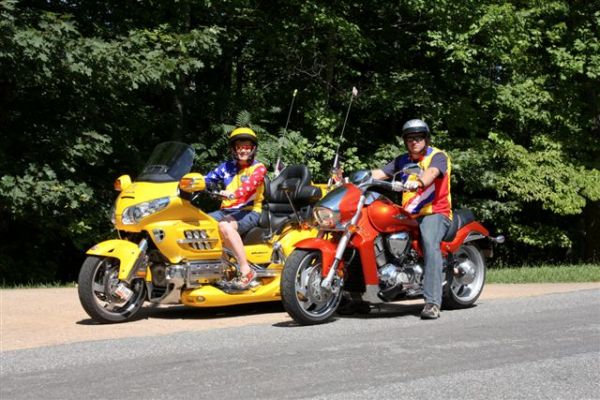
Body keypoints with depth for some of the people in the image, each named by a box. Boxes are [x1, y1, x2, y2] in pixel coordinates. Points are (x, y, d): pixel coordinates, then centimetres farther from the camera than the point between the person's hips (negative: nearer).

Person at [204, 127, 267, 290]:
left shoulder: (258, 168, -1)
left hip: (249, 211, -6)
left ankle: (246, 271, -34)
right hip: (226, 210, 6)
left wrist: (234, 194, -40)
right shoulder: (227, 167, 17)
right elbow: (209, 179, 8)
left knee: (225, 226, -36)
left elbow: (250, 184, -20)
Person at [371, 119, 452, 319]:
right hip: (408, 215, 7)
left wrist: (418, 182, -45)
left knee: (430, 243, -33)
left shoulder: (437, 156, 0)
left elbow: (432, 172, -23)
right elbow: (379, 173, 8)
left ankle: (432, 303, -40)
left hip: (435, 213, -6)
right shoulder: (403, 160, 19)